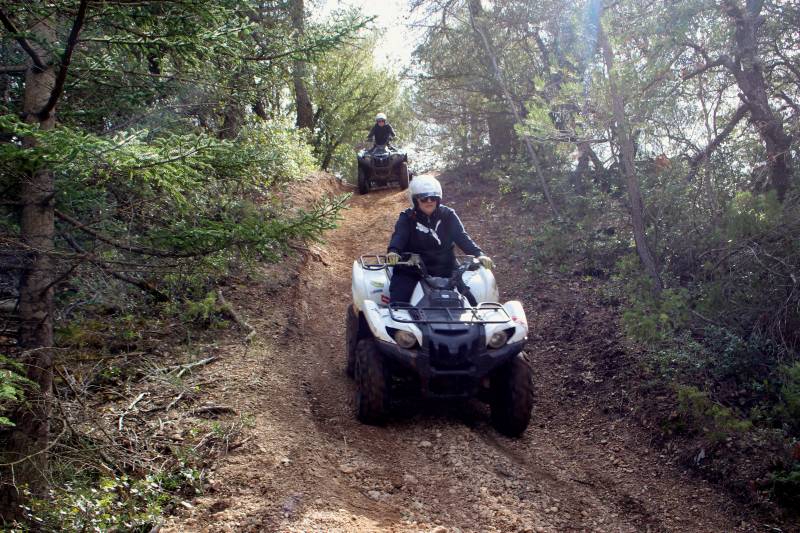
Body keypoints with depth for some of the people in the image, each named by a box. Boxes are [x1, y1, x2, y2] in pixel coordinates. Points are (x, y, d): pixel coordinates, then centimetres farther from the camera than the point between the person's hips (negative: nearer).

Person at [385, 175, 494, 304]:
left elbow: (461, 237, -4)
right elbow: (399, 236, -15)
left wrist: (478, 254, -22)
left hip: (443, 270, 1)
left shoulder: (448, 215, 6)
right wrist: (393, 251, -38)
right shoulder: (407, 218, 2)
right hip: (410, 272, -1)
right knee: (398, 302, -17)